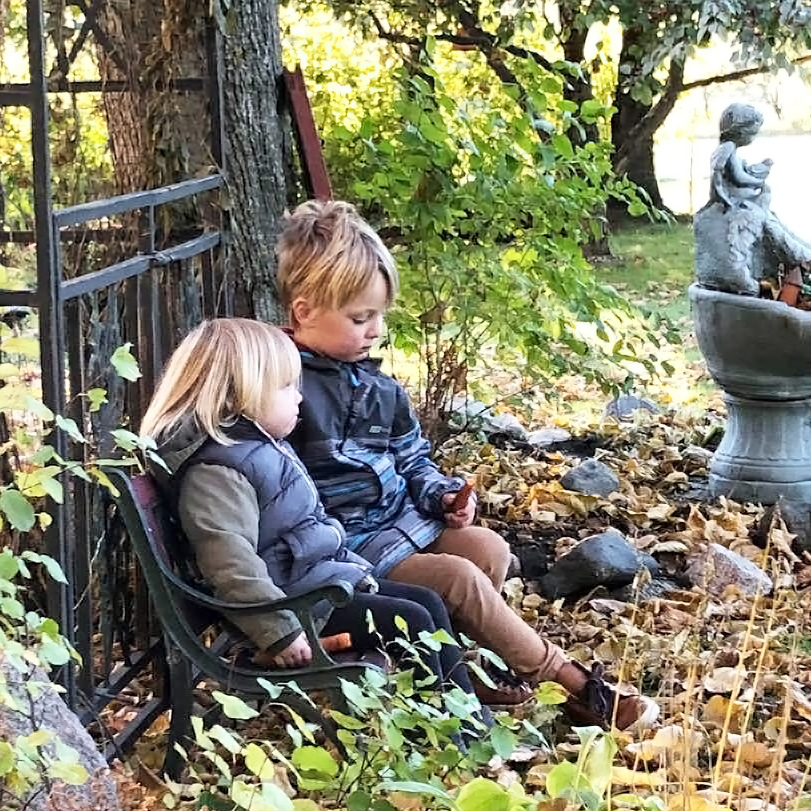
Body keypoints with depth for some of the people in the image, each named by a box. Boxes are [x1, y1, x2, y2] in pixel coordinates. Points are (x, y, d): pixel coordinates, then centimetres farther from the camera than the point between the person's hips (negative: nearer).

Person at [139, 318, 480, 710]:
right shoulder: (216, 471, -23)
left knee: (429, 602, 9)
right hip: (297, 599, -11)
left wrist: (353, 565, 23)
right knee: (412, 622, -12)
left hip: (325, 574, 11)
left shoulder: (263, 446, 13)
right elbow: (232, 565, -31)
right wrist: (281, 632, -30)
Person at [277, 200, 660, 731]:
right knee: (461, 578, -18)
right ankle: (575, 686, -8)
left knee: (491, 550, -8)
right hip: (346, 545, -9)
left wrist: (441, 494, 0)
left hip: (401, 517, 9)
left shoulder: (376, 386, 10)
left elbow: (412, 459, 22)